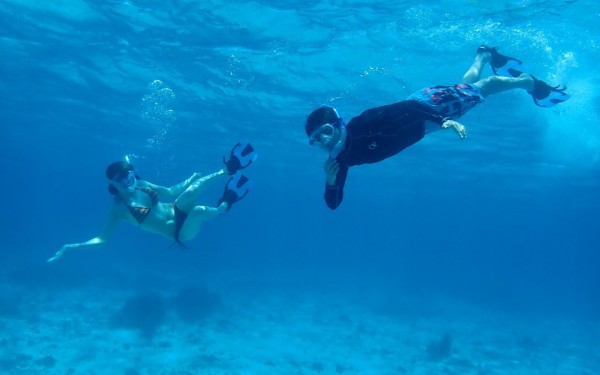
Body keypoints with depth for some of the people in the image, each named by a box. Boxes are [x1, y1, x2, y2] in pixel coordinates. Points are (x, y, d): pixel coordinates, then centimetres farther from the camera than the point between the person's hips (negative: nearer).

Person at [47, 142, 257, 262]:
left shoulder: (142, 186, 5)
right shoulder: (119, 208, -9)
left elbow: (171, 191, 18)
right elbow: (102, 239, -9)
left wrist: (193, 179, 13)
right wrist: (69, 247, -18)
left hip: (177, 213, 6)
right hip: (180, 232, -6)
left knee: (194, 184, -15)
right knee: (199, 211, -37)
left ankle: (228, 169, -7)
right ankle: (225, 204, -14)